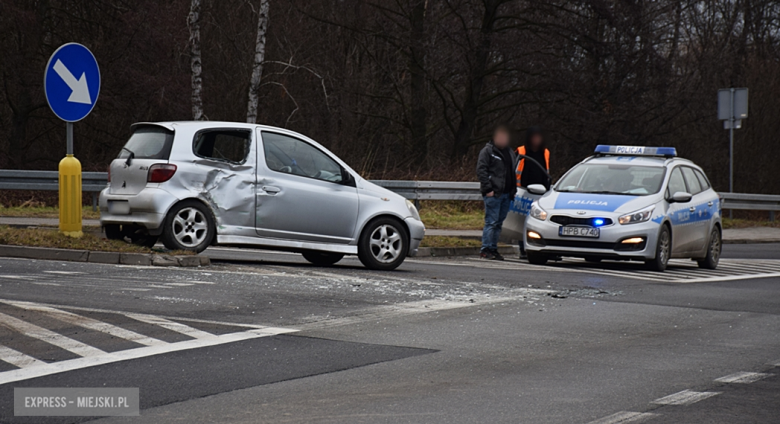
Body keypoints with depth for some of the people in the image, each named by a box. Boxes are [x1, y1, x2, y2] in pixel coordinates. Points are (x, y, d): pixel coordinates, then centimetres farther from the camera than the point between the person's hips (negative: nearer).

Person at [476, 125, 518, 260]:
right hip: (493, 193, -7)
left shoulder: (510, 153, 19)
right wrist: (488, 189, -15)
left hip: (506, 194, 7)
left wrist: (513, 190, 13)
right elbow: (481, 170, -9)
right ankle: (486, 250, -6)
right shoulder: (488, 151, -3)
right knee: (491, 222, -9)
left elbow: (513, 173, 24)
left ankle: (493, 249, 13)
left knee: (499, 223, 9)